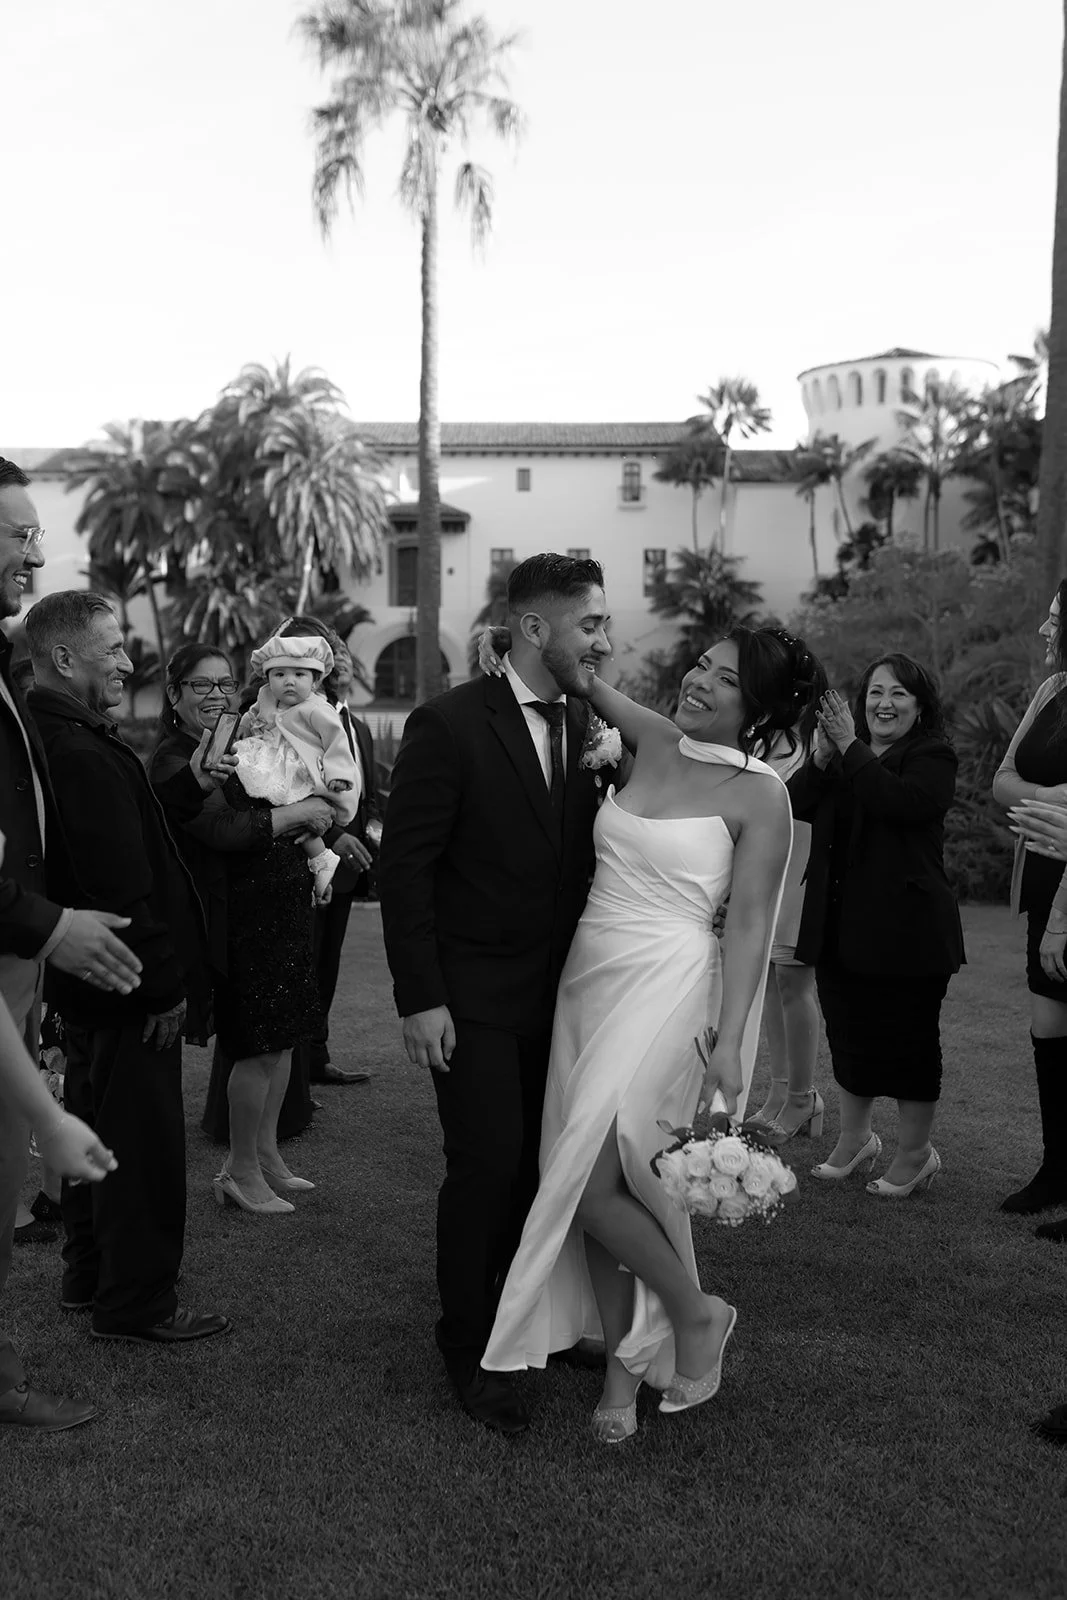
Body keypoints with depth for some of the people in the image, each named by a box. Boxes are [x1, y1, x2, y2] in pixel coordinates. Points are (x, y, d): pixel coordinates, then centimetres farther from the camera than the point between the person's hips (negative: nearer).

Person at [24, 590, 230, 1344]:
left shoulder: (59, 738, 6)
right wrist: (165, 988, -20)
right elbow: (122, 886, -27)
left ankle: (89, 1274, 38)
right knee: (145, 1144, 4)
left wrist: (191, 783, 4)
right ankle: (136, 1302, 18)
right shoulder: (82, 754, -26)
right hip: (129, 993, -10)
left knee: (97, 1131, 22)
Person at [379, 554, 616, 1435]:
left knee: (541, 1159, 7)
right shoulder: (448, 725, -13)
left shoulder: (590, 725, 5)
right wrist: (419, 998, -14)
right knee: (488, 1163, -3)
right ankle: (469, 1348, 17)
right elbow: (405, 867, -12)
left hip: (558, 989, 5)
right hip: (473, 996, -5)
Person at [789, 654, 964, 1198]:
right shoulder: (844, 758, 13)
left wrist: (850, 747, -20)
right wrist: (822, 757, -14)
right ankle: (854, 1138, 33)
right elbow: (795, 806, 1)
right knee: (848, 1033, 16)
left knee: (909, 1038, 3)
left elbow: (903, 802, -25)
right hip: (840, 924, 6)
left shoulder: (932, 756, -4)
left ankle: (915, 1152, 19)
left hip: (906, 928, -6)